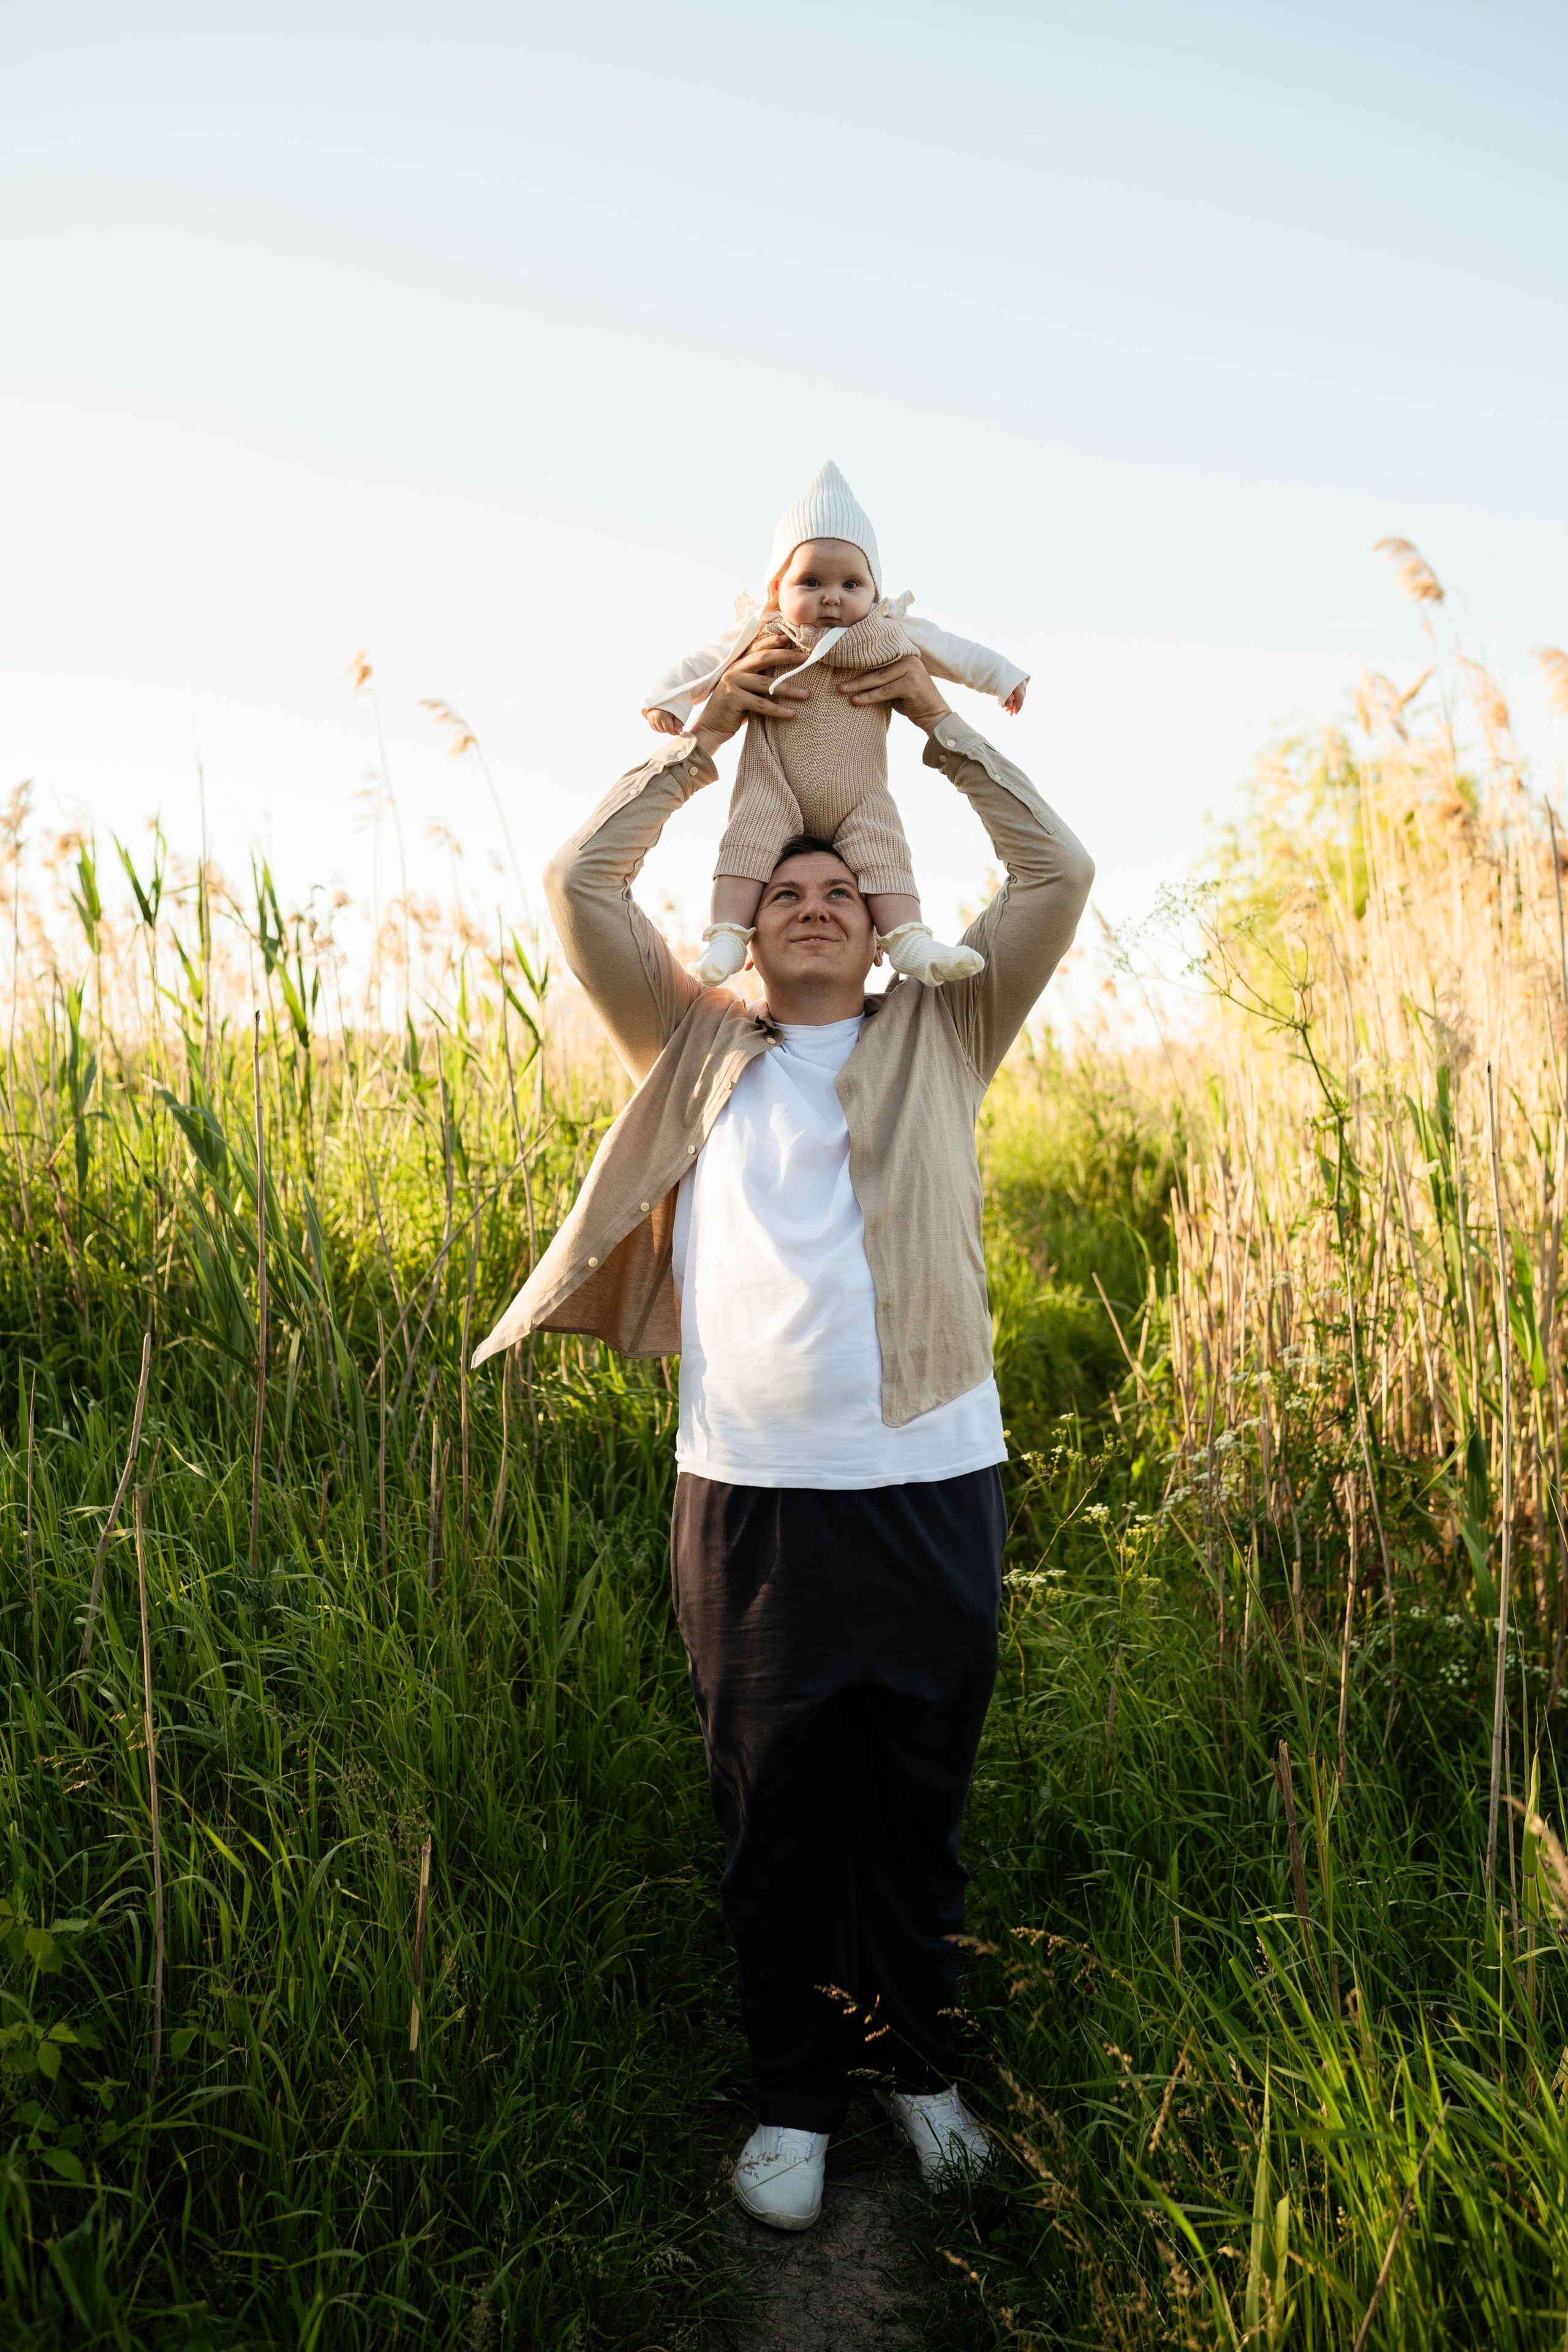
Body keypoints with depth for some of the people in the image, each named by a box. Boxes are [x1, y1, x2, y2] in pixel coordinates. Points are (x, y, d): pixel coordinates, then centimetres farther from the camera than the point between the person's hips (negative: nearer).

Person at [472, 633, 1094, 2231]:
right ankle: (797, 2099, 29)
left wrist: (938, 724, 12)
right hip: (749, 1491, 0)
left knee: (920, 1803, 15)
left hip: (931, 1483, 1)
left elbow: (1058, 876, 9)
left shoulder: (941, 1037, 12)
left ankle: (914, 2063, 36)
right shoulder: (697, 1050, 11)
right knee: (776, 1813, 10)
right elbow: (580, 886, 7)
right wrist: (706, 735, 11)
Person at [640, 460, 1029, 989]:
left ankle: (909, 941, -15)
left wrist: (1000, 676, 16)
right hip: (773, 788, -1)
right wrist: (669, 700, -2)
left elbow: (951, 652, 13)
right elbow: (704, 663, 6)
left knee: (884, 852, -13)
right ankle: (726, 938, -20)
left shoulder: (893, 638, 1)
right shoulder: (761, 640, -3)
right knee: (748, 841, -19)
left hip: (859, 796, 2)